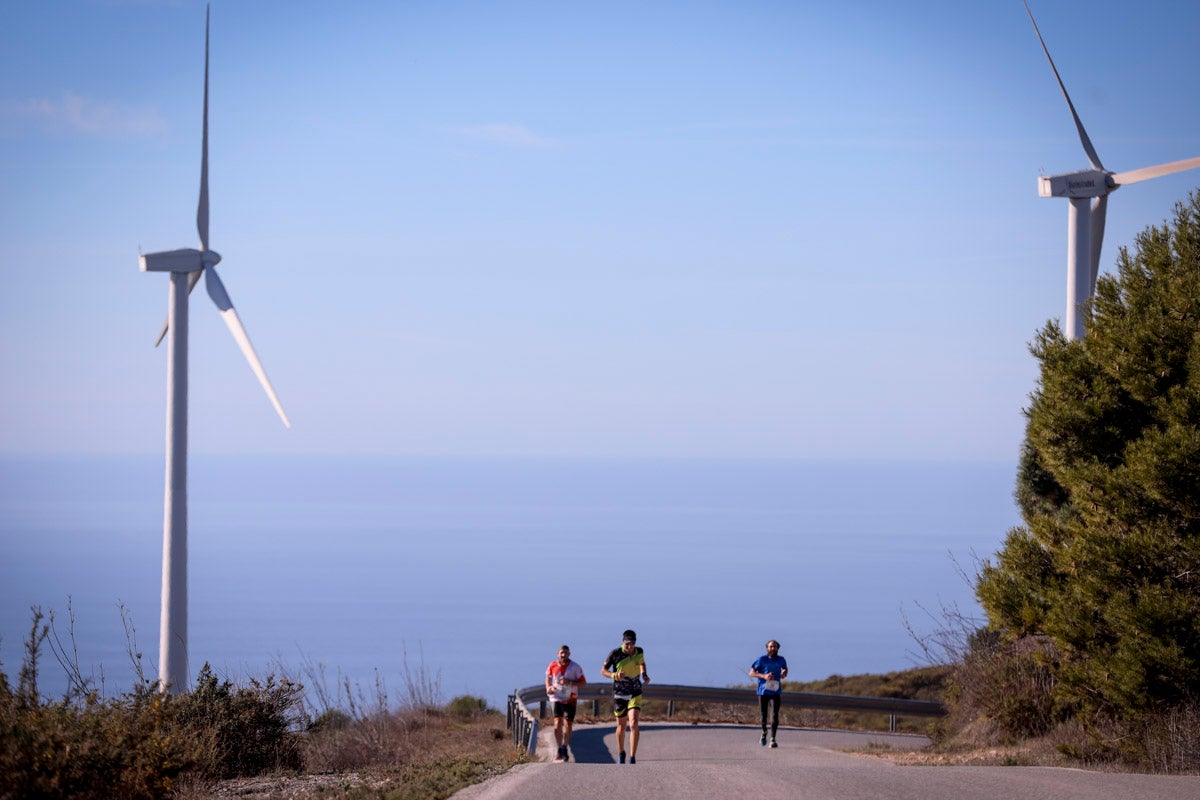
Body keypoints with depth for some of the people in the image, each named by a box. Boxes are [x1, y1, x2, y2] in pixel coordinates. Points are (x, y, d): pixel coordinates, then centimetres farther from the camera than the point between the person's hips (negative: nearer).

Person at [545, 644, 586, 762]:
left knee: (568, 724, 3)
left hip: (570, 699, 0)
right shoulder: (553, 666, 3)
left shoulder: (575, 667, -3)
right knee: (558, 723, -13)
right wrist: (548, 688, -1)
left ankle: (565, 749, 22)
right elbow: (548, 678, 19)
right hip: (557, 698, 0)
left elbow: (583, 682, -2)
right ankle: (560, 750, -5)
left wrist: (570, 682, -18)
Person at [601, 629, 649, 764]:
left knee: (633, 724, -17)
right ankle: (621, 753, 37)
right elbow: (603, 670, -5)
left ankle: (632, 759, -20)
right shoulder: (615, 654, -13)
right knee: (621, 726, 11)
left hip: (635, 693, 1)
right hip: (619, 694, -1)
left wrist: (644, 675, 4)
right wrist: (614, 675, -25)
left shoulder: (639, 651, -2)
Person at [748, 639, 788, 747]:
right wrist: (763, 676, -16)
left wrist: (784, 673, 1)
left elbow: (785, 668, 26)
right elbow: (751, 673, -1)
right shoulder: (762, 660, -3)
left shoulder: (781, 660, 5)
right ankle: (764, 733, 37)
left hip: (775, 692, 0)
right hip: (763, 691, 0)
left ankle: (773, 739, -14)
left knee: (774, 715, -13)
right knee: (763, 715, 8)